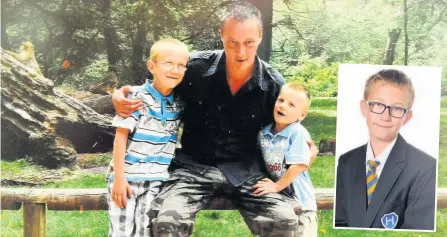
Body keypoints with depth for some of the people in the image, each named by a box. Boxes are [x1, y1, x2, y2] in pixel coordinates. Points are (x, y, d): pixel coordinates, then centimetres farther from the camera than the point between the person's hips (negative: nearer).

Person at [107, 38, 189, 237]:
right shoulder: (137, 96, -8)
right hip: (126, 177, -3)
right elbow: (121, 136, -9)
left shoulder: (179, 104, 6)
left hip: (156, 181, 3)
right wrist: (119, 177, -14)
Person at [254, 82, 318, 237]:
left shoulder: (298, 133, -17)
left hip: (299, 199, -6)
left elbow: (299, 165, -22)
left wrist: (277, 186, -18)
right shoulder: (263, 134, 0)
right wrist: (264, 182, 0)